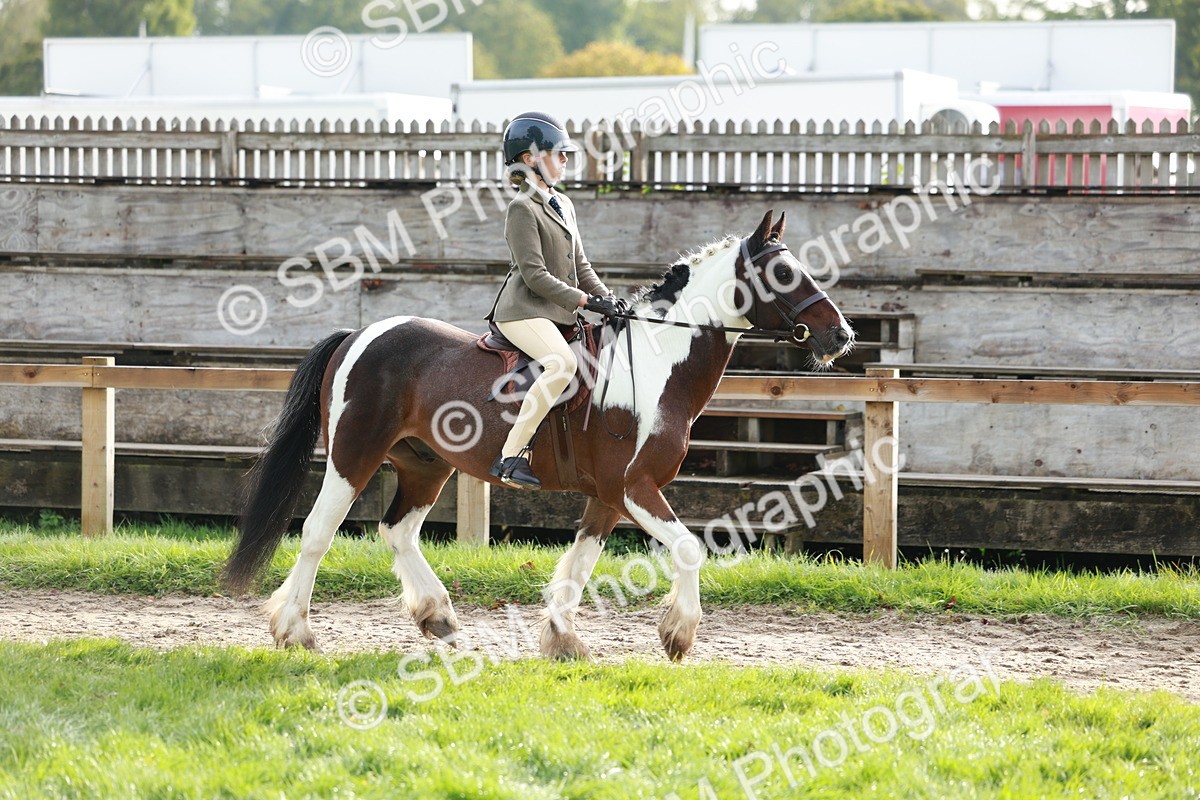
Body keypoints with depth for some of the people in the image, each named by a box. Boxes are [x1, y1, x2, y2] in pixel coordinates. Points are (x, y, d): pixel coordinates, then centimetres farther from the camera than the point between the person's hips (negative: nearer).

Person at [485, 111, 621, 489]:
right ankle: (511, 456, -35)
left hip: (560, 314, 10)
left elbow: (580, 265, 21)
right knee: (563, 363, -35)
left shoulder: (564, 205, 19)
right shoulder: (522, 209, -9)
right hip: (524, 311, -10)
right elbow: (535, 275, -16)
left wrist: (606, 296, 5)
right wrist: (584, 300, -18)